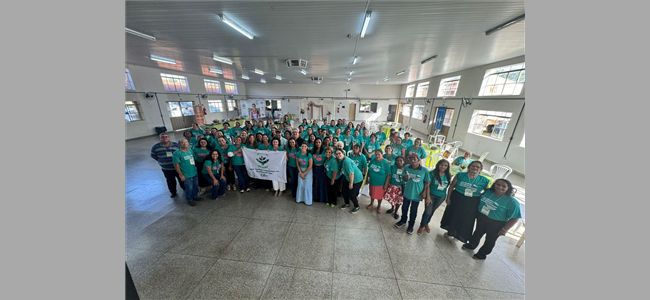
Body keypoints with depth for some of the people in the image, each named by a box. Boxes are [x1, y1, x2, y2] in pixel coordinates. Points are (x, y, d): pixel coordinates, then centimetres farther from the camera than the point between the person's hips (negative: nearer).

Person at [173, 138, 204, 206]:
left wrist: (196, 166, 12)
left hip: (195, 173, 6)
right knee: (189, 188, 6)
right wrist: (181, 175, -13)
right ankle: (189, 200, 28)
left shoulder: (191, 151, 5)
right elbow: (176, 165, -13)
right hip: (186, 175, -5)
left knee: (195, 186, 18)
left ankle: (195, 196, 39)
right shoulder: (177, 153, -13)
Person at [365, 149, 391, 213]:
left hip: (381, 183, -3)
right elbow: (369, 170, 5)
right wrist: (367, 179, 7)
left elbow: (388, 175, -14)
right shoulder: (372, 161, -6)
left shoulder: (386, 163, -18)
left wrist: (386, 184, -14)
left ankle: (379, 206, 41)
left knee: (379, 196, 15)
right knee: (372, 194, 22)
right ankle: (372, 203, 48)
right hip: (372, 182, 4)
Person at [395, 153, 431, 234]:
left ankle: (411, 226, 36)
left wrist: (424, 192, -5)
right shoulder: (407, 168, -11)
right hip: (407, 192, 2)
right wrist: (406, 178, -22)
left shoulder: (424, 170, -16)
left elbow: (427, 182, -3)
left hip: (417, 194, -2)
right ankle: (403, 220, 45)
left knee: (413, 211, 14)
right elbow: (404, 179, 0)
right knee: (404, 207, 19)